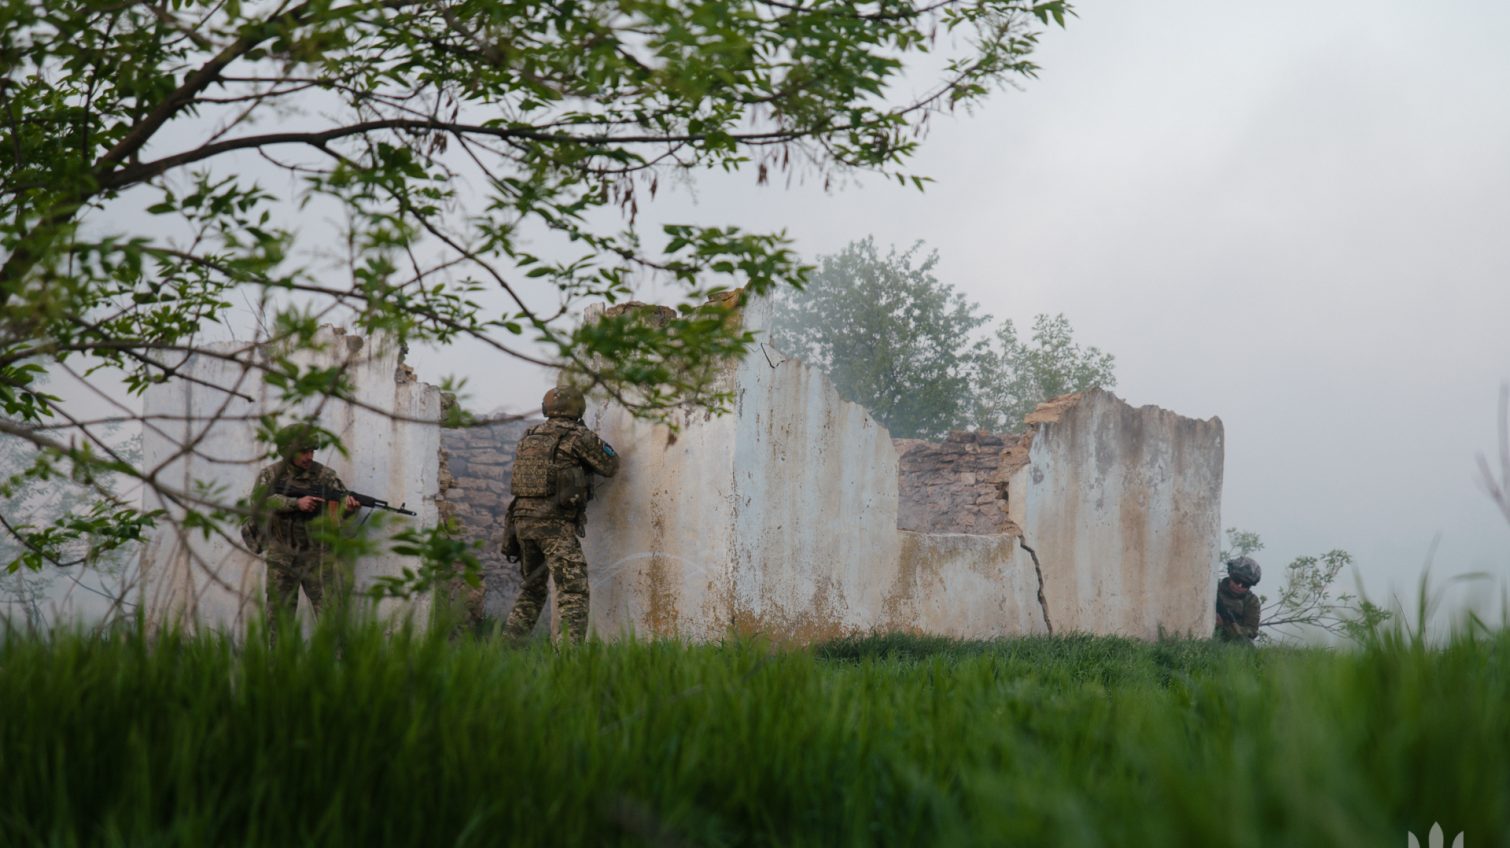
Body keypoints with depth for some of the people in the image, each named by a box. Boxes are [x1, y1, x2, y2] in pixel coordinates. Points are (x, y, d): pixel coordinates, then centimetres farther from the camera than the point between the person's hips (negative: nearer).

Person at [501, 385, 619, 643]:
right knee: (573, 589, -9)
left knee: (532, 589, 21)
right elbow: (610, 466, 4)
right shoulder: (578, 436, -3)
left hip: (522, 518, 7)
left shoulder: (529, 436, 15)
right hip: (554, 523, -7)